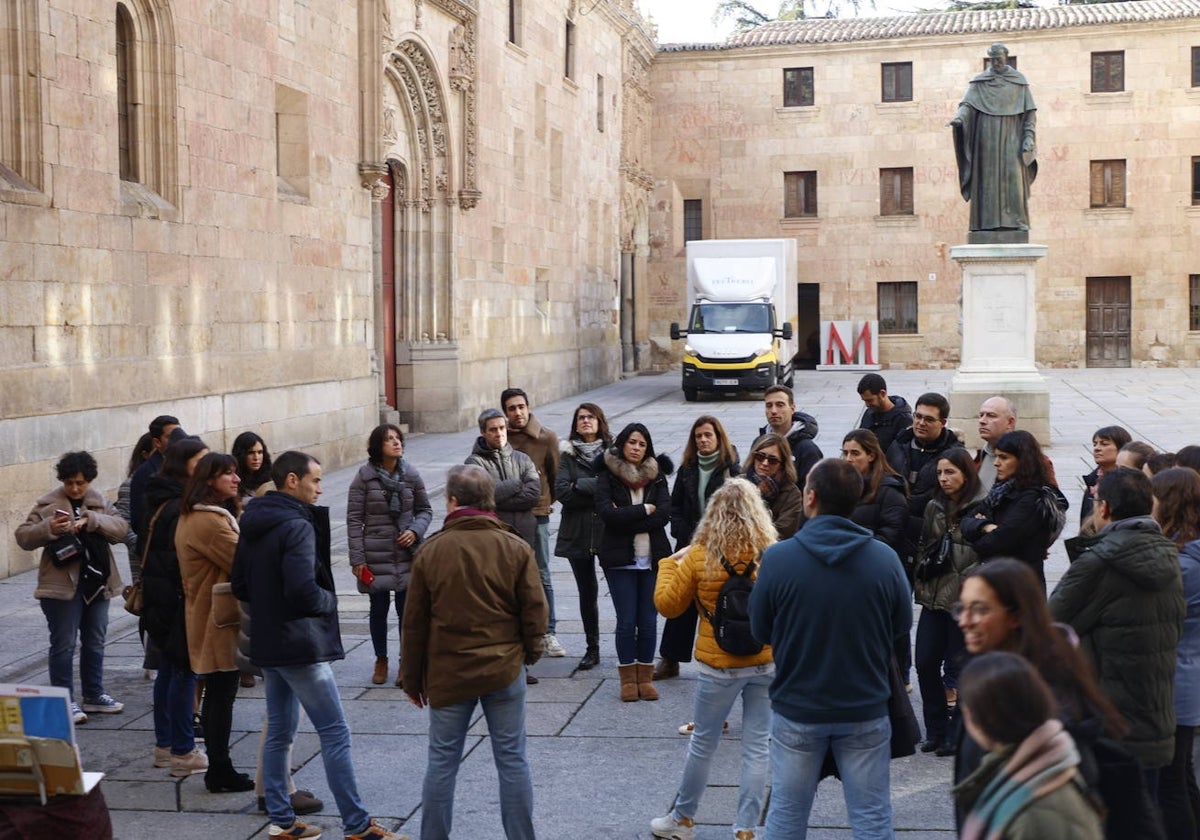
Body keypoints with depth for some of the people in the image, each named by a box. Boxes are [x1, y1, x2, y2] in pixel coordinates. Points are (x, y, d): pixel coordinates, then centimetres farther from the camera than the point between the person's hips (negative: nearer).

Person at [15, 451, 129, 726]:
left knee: (95, 643, 14)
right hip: (62, 586, -4)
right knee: (63, 645, 0)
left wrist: (91, 520, -21)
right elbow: (23, 537, -7)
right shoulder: (48, 504, -4)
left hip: (97, 584, 5)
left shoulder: (100, 502, 7)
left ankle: (93, 696, 27)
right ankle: (65, 701, 9)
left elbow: (121, 528, -6)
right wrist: (49, 528, -25)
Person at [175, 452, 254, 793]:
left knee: (217, 694, 15)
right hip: (219, 621, -11)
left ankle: (218, 770, 23)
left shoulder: (193, 517, 15)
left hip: (207, 619, 11)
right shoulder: (209, 521, -21)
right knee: (222, 695, -2)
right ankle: (220, 773, 5)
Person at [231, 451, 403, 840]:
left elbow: (239, 585, 16)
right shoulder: (297, 526, -18)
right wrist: (330, 600, -8)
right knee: (335, 732, -4)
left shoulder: (252, 525, 10)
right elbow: (303, 588, -26)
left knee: (279, 731, 15)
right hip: (300, 644, -9)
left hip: (267, 643, 9)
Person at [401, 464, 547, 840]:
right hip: (504, 670, 0)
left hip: (447, 674, 0)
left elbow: (414, 623, 0)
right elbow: (534, 611, -2)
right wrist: (529, 653, 17)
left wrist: (412, 678, 10)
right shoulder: (516, 548, -5)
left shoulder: (430, 551, -5)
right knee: (512, 760, 9)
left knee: (442, 762, 9)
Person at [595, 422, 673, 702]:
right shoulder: (607, 475, 0)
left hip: (652, 558, 2)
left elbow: (664, 514, -7)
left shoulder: (656, 475, 8)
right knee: (626, 621, -1)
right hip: (620, 559, -2)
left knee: (648, 621, 3)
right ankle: (628, 679, 11)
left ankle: (645, 677, 15)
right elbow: (605, 512, -16)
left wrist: (625, 517, -12)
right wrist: (645, 510, -11)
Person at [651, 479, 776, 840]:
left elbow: (667, 604, -2)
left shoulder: (699, 556, -11)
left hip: (719, 666, -1)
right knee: (757, 746, 9)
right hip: (766, 663, 1)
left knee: (703, 742, 14)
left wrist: (670, 562, 11)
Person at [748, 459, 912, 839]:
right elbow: (903, 625, 1)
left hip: (796, 710, 0)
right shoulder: (885, 558, -13)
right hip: (866, 711, 1)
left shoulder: (778, 558, -16)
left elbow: (760, 631, -4)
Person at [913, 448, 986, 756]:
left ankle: (957, 734, 15)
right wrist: (921, 584, 12)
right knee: (925, 662, 5)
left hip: (965, 600, -6)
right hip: (934, 597, 6)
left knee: (960, 666, 2)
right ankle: (935, 730, 18)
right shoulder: (934, 507, 12)